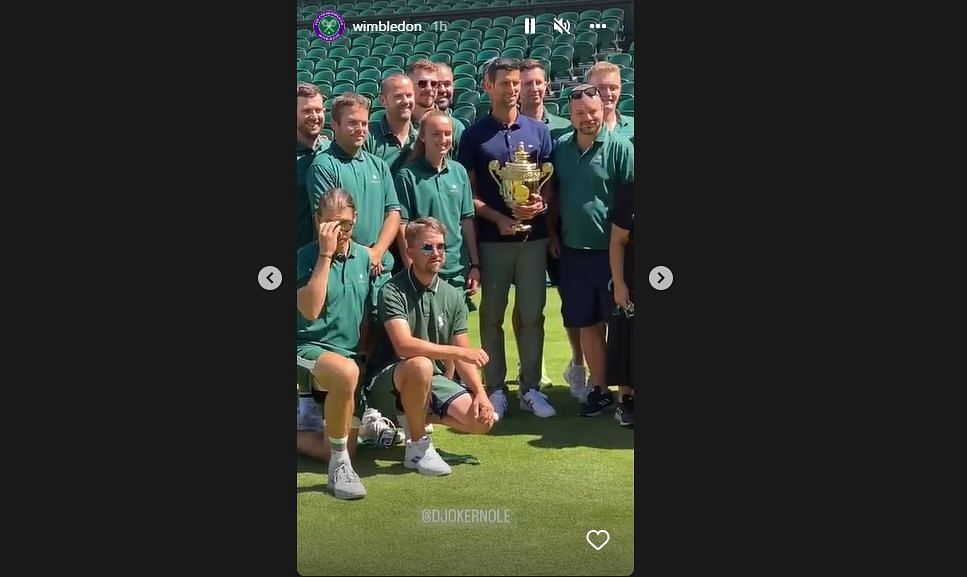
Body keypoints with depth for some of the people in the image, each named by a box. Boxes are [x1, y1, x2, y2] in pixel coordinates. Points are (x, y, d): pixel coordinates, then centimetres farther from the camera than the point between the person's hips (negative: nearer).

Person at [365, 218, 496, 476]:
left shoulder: (452, 296, 2)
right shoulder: (393, 291, -16)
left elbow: (464, 358, 3)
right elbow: (404, 346, -30)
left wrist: (480, 393, -12)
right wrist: (460, 352, -30)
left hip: (432, 381, 6)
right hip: (388, 382, -6)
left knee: (483, 420, -12)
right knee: (420, 365, -39)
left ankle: (418, 415, 14)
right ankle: (417, 447, -18)